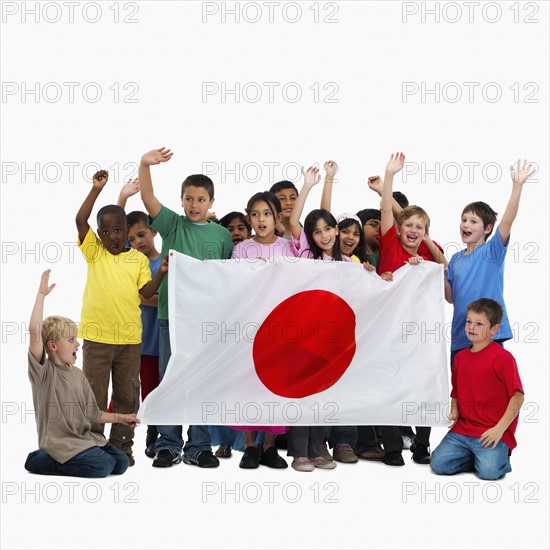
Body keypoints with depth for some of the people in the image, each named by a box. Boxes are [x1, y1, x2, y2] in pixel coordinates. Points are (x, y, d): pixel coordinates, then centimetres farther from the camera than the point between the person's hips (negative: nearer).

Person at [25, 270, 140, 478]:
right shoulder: (43, 371, -10)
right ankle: (39, 460, -5)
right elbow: (34, 331, -26)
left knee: (121, 463, -3)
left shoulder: (78, 375, 11)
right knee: (102, 466, -22)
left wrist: (120, 418, 13)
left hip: (84, 437, 7)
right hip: (58, 442, -7)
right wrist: (41, 295, -25)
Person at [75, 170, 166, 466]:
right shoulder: (94, 252, 2)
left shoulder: (139, 258, 6)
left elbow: (146, 291, 2)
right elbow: (80, 221, -10)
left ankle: (122, 446, 23)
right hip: (97, 336, -2)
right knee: (95, 395, 5)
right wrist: (96, 189, -17)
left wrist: (162, 272, -13)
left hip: (129, 337, 2)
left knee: (127, 395, 10)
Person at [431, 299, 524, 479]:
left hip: (493, 431, -6)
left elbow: (518, 396, -12)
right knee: (438, 464, -11)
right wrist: (454, 413, 2)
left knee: (489, 471, -25)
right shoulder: (461, 356, 13)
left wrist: (499, 429, -17)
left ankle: (501, 455, 9)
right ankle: (474, 457, 13)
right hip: (463, 429, 6)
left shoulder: (502, 358, -9)